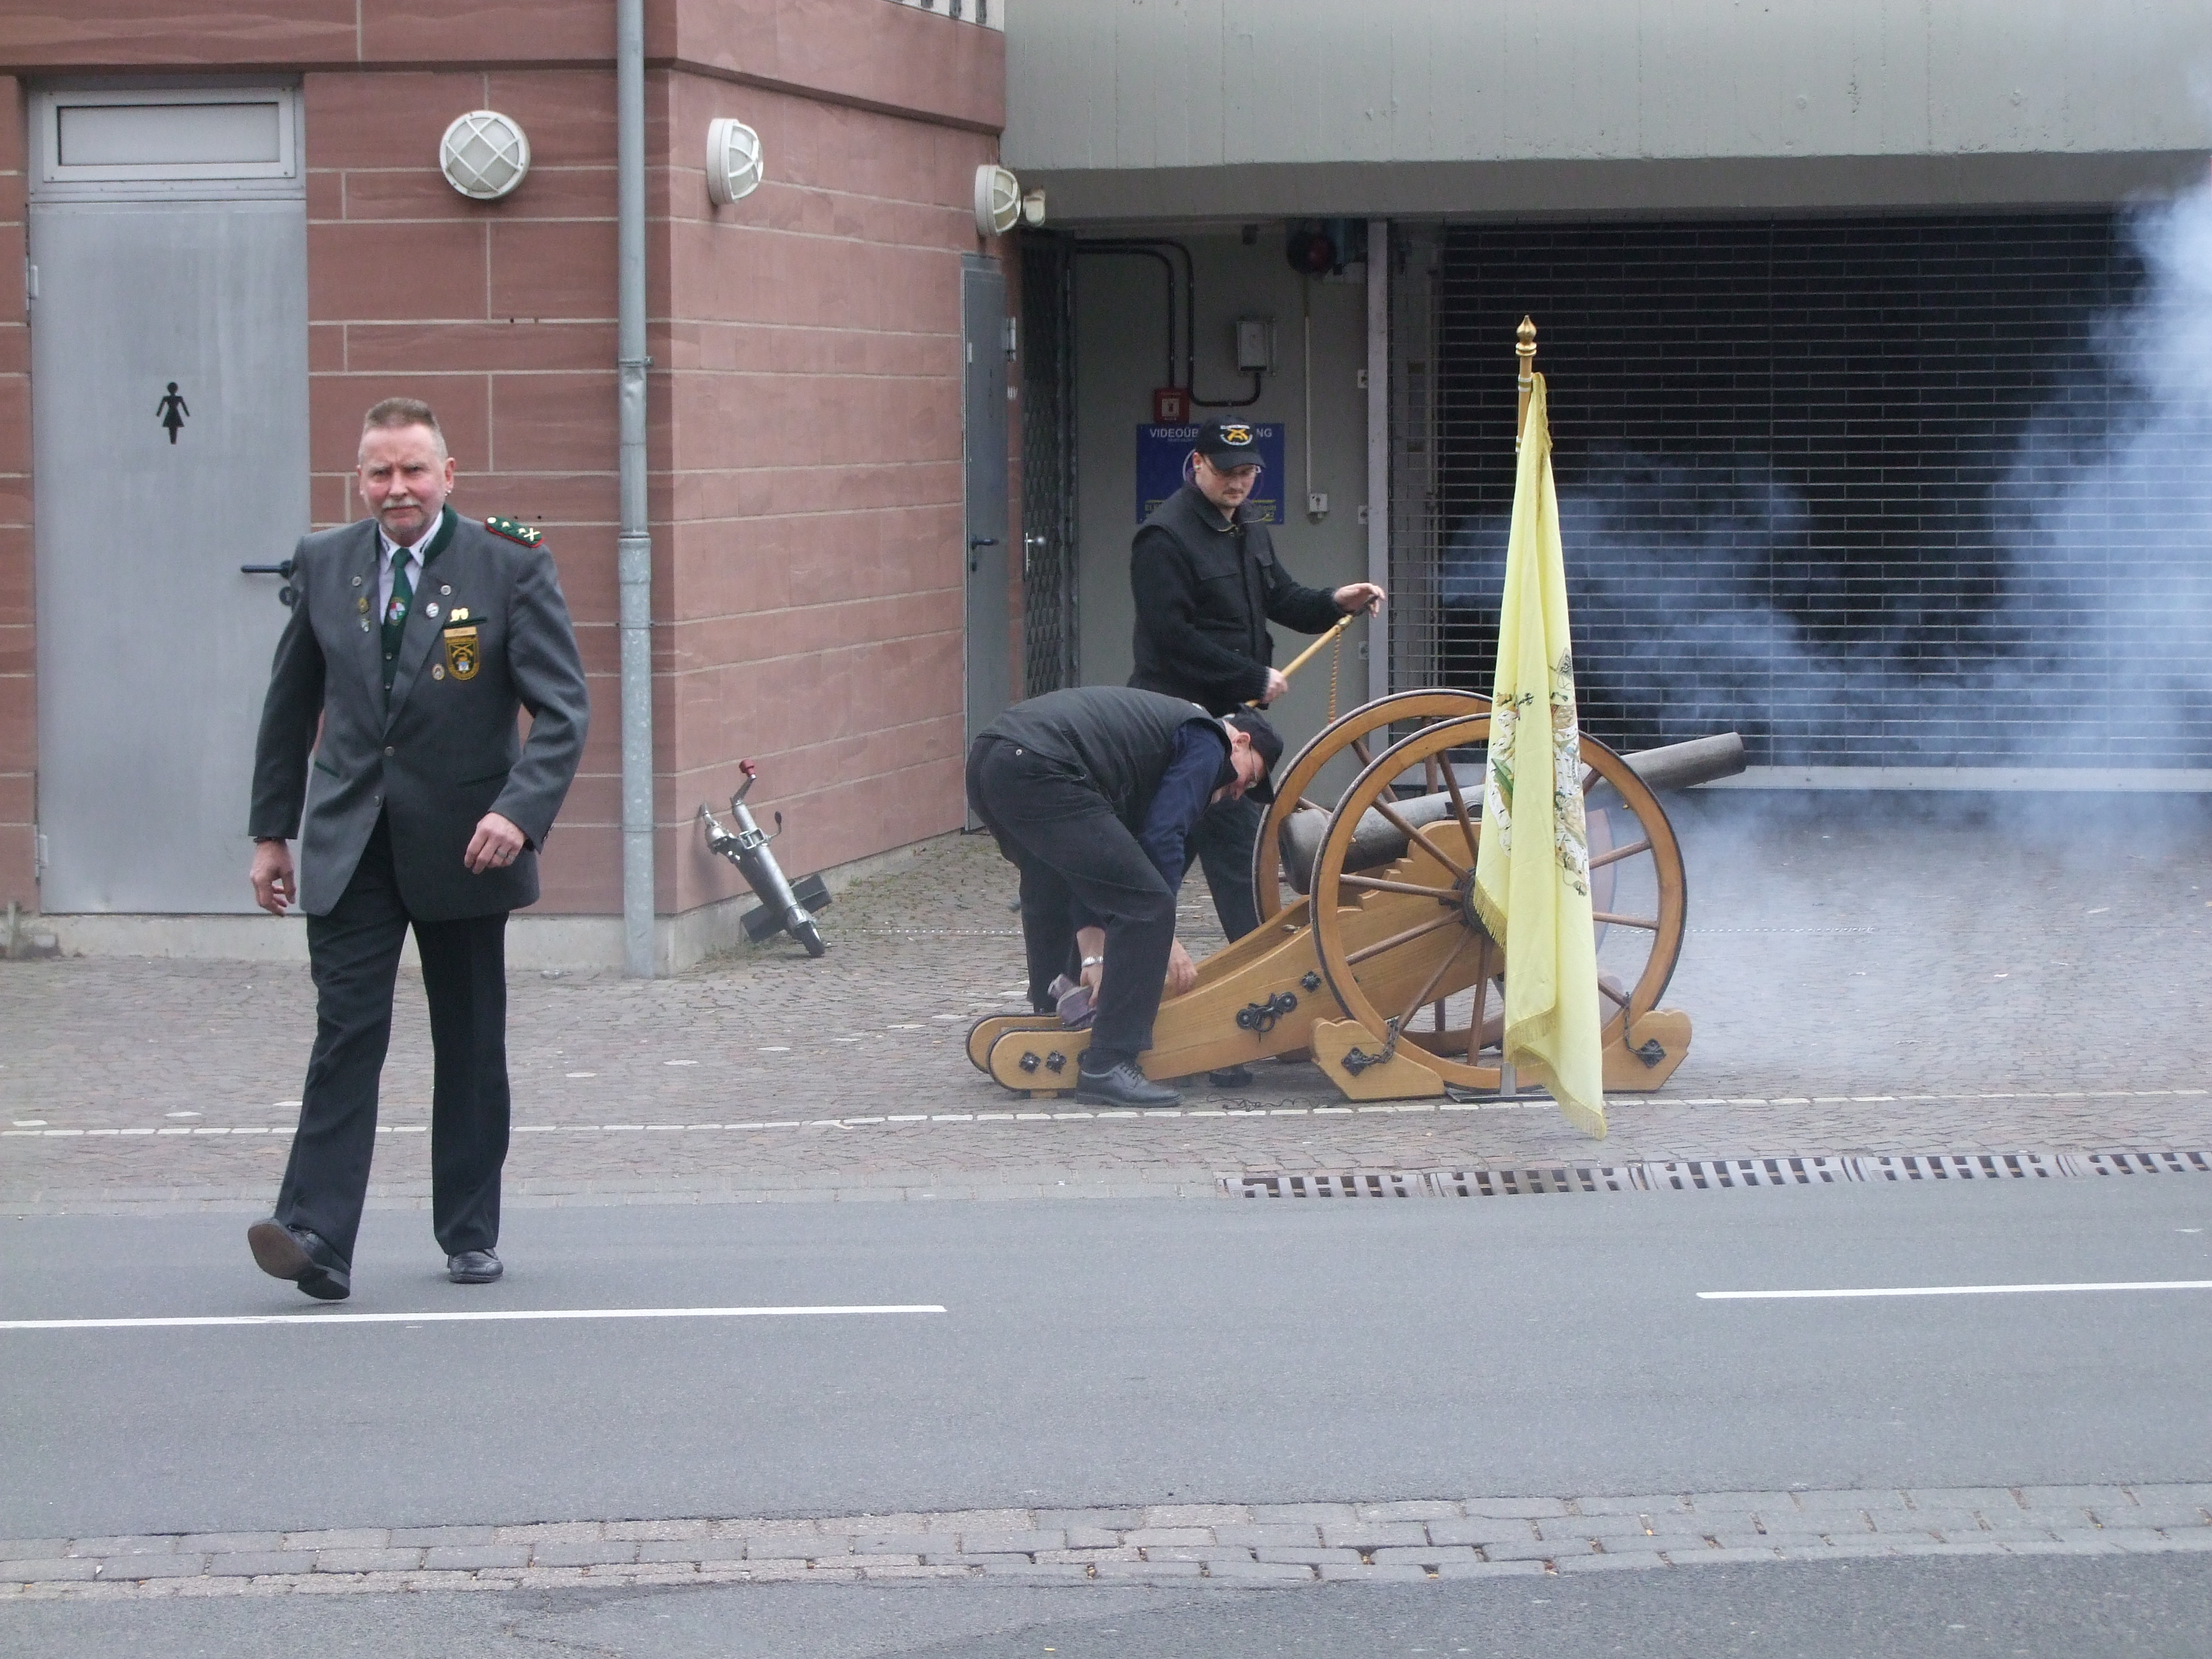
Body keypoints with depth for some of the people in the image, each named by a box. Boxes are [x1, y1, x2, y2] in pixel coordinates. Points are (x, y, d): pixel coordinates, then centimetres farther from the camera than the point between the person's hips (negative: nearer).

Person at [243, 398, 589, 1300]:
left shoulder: (512, 567, -4)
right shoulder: (324, 564, 5)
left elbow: (563, 709, -9)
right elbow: (291, 706, 15)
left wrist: (521, 811, -23)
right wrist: (272, 829, 13)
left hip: (462, 845, -1)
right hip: (349, 844, 1)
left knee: (471, 1045, 8)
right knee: (346, 1032, -9)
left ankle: (471, 1234, 20)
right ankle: (316, 1237, -16)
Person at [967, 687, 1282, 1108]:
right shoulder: (1207, 742, 10)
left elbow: (1089, 864, 29)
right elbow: (1162, 837, -2)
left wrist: (1095, 955, 21)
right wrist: (1167, 938, 8)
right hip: (1039, 770, -10)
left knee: (1051, 893, 34)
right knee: (1146, 907, -7)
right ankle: (1108, 1065, -7)